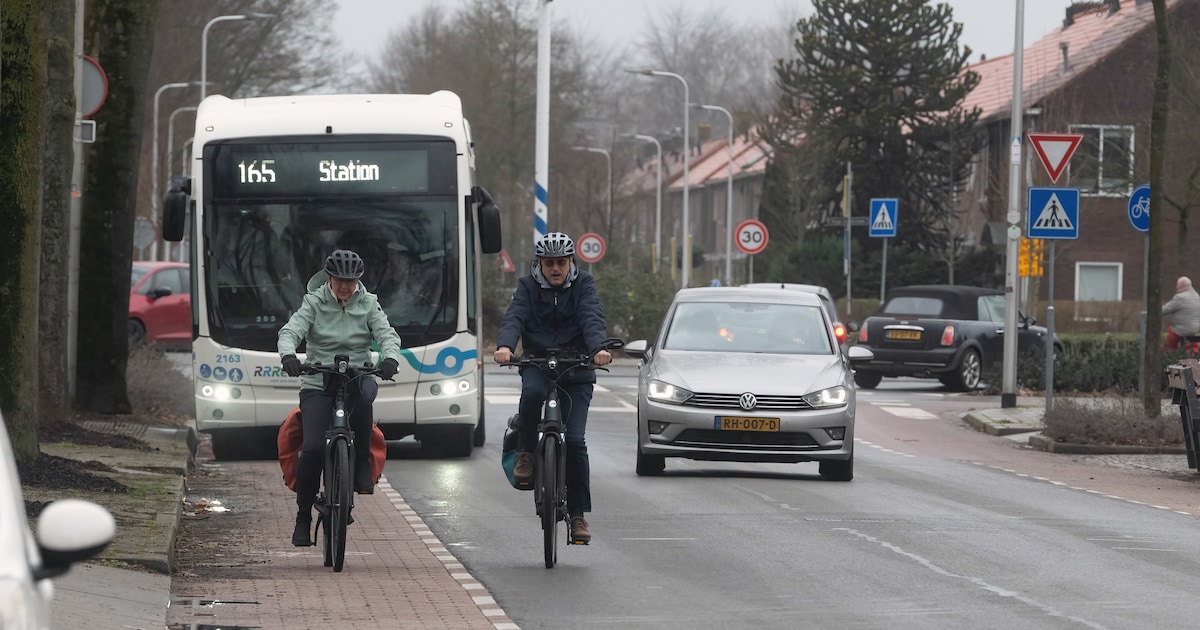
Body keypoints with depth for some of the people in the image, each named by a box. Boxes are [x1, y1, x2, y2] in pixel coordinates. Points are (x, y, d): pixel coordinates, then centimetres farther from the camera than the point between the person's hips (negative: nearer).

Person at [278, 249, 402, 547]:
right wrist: (288, 355, -34)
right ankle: (303, 517, -1)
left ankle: (361, 463, -19)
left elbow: (387, 334, -7)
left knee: (363, 395, -38)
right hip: (317, 385, -1)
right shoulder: (314, 303, 2)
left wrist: (390, 358, -30)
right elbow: (290, 331, -11)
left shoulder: (368, 304, 6)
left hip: (357, 379, 1)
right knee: (313, 449, -18)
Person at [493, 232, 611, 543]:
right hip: (537, 364, 0)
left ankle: (578, 514, -3)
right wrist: (504, 345, -33)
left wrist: (599, 348, -34)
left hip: (577, 369, 0)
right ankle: (525, 452, -14)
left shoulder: (583, 284, 3)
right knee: (533, 392, -37)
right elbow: (514, 317, -12)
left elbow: (593, 319, -13)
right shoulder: (528, 286, 5)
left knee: (574, 439, -13)